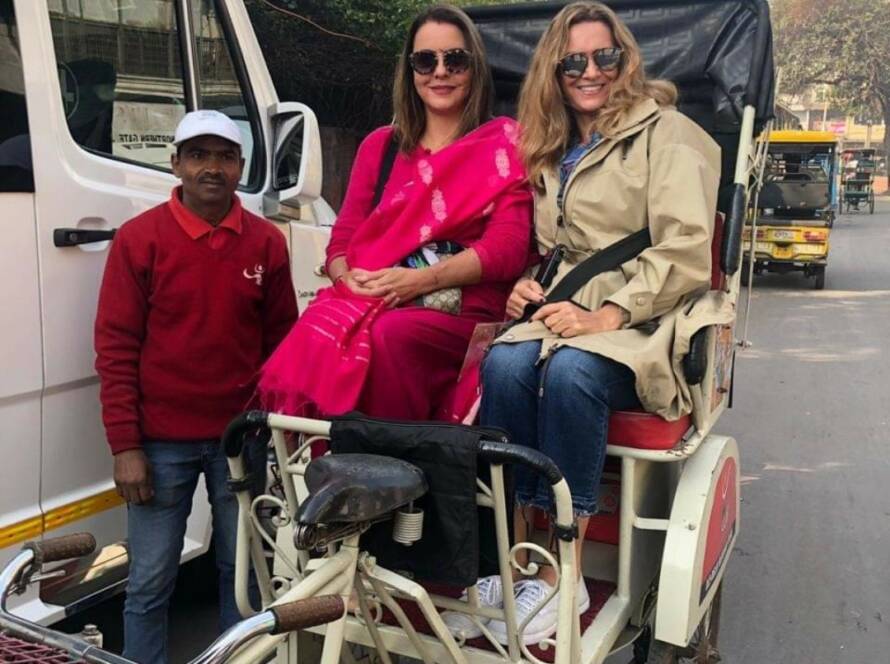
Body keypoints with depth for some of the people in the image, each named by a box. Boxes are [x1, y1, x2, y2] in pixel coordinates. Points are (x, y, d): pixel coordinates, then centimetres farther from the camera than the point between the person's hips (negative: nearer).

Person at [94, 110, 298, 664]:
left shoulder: (266, 242, 4)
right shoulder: (140, 238, -2)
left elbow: (282, 339, 8)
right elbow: (116, 346, -3)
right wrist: (125, 446, -7)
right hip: (162, 441, -2)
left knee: (244, 572, 11)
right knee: (150, 584, 6)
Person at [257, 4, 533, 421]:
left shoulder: (504, 144, 8)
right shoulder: (380, 146, 20)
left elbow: (508, 248, -4)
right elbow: (342, 239, 15)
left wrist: (422, 279, -16)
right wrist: (349, 277, -9)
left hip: (464, 309, -3)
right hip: (372, 301, 3)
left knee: (391, 336, -35)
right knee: (318, 334, -30)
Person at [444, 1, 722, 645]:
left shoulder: (666, 134, 1)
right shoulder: (552, 151, 22)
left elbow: (685, 253, -10)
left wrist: (605, 316, -20)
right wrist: (530, 284, 3)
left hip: (644, 323, -5)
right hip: (566, 314, 5)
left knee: (570, 372, -36)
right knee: (506, 364, -28)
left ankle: (562, 577, -24)